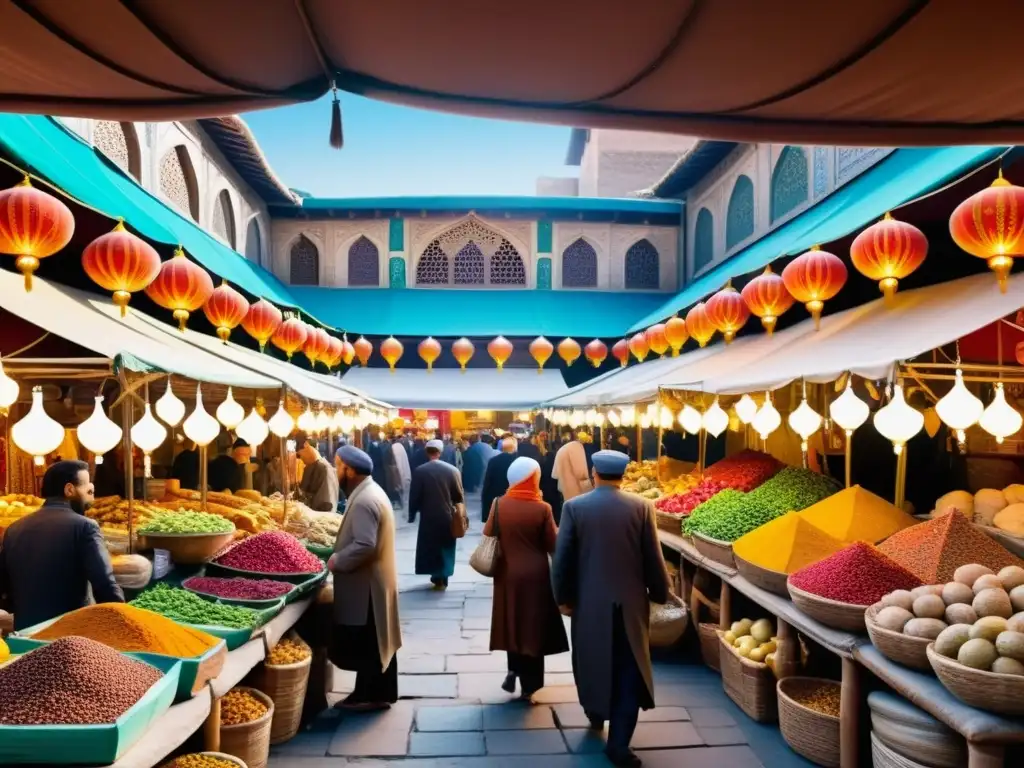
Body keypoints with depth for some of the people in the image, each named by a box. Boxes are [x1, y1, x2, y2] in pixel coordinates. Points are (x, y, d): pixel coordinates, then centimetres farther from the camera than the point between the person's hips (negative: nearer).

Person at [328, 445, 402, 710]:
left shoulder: (363, 501, -23)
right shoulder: (369, 491, 11)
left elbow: (364, 546, -29)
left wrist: (336, 561, -17)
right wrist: (339, 554, 11)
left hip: (366, 585, -11)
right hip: (371, 581, 11)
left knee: (365, 644, 2)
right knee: (375, 641, 17)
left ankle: (371, 695, 13)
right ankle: (378, 692, 27)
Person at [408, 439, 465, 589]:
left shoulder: (419, 471, -11)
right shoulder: (452, 470, -7)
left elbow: (414, 496, -8)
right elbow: (459, 496, -1)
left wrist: (412, 514, 5)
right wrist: (460, 513, 13)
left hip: (429, 516, -2)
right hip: (447, 516, 2)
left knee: (430, 546, 12)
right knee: (445, 546, 15)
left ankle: (437, 577, 13)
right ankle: (442, 578, 22)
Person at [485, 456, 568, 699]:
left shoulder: (499, 504, -9)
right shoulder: (542, 508, -15)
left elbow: (488, 536, 0)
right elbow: (553, 545, -9)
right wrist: (558, 531, 11)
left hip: (507, 574, 2)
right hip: (535, 575, -2)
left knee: (513, 621, 22)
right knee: (532, 626, 11)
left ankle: (514, 670, 19)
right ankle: (529, 685, 19)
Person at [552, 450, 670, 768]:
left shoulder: (574, 507, -8)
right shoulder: (641, 507, -7)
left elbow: (562, 558, -6)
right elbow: (653, 558, -4)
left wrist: (563, 597, 6)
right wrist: (659, 594, 11)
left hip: (589, 602, 1)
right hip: (630, 603, -1)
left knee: (591, 661, 22)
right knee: (629, 671, 8)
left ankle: (595, 714, 42)